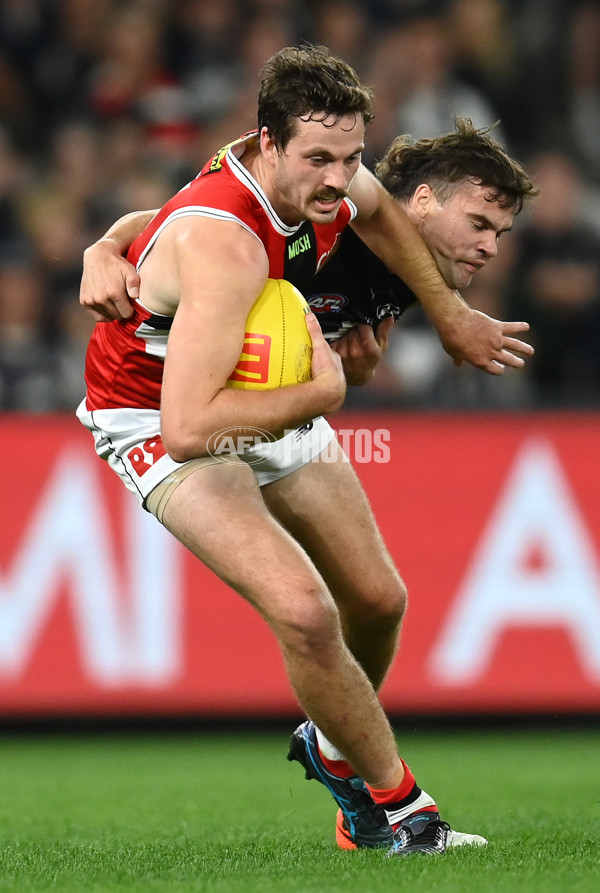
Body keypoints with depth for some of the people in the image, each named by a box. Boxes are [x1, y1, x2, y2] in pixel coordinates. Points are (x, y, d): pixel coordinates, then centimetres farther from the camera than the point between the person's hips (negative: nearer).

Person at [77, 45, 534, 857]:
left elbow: (376, 210, 15)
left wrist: (451, 317, 19)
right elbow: (187, 425, -42)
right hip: (157, 418, -8)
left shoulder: (324, 176, -14)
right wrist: (319, 394, -29)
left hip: (273, 401, 8)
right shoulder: (225, 244, -38)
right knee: (305, 611, -25)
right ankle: (398, 806, -6)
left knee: (379, 599, 10)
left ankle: (335, 748, 41)